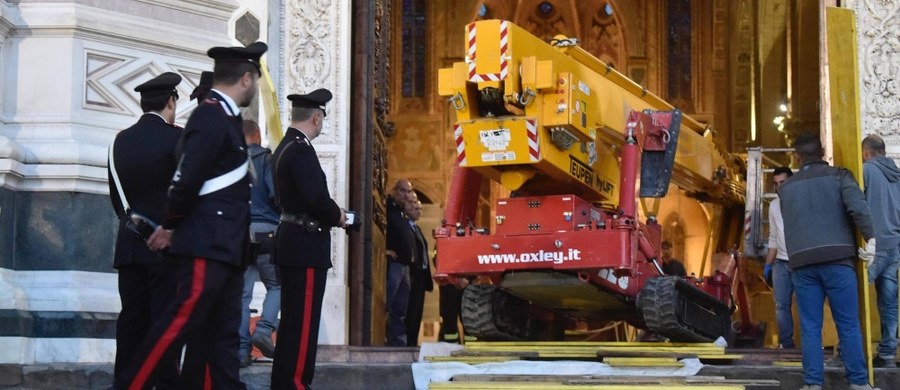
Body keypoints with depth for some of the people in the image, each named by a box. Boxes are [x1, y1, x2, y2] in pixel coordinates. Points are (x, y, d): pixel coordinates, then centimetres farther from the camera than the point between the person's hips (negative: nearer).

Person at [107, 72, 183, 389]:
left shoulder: (121, 140, 8)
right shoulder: (176, 137, -9)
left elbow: (116, 195, 14)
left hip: (129, 244, 5)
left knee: (132, 317, 7)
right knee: (166, 319, -4)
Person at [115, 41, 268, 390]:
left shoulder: (223, 117, 16)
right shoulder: (211, 117, -14)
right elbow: (188, 179, -20)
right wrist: (171, 227, -8)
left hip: (224, 247, 10)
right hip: (207, 245, -10)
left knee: (223, 332, 8)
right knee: (181, 321, -9)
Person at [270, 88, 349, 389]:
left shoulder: (284, 148, 14)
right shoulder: (301, 150, -17)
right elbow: (316, 197, -25)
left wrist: (330, 214, 9)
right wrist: (337, 216, -7)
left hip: (291, 243, 10)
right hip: (305, 245, -10)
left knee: (293, 319, 15)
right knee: (303, 320, -6)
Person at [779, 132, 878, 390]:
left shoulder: (786, 187, 17)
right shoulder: (838, 176, 6)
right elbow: (857, 206, -11)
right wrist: (871, 238, -12)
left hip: (802, 262, 2)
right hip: (837, 259, -2)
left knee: (810, 327, 4)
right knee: (848, 325, 2)